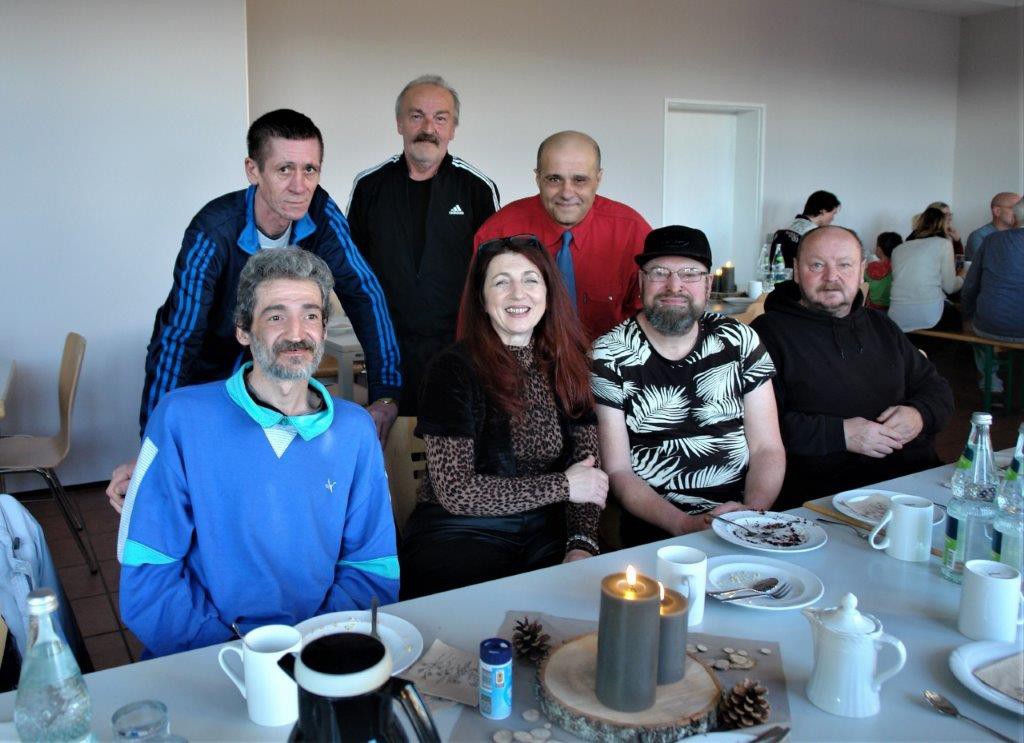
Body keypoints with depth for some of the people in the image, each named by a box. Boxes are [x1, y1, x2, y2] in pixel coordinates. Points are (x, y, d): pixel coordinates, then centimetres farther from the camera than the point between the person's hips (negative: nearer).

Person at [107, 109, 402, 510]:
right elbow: (177, 340, -36)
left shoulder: (320, 214, -19)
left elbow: (363, 294, -17)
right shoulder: (213, 233, -32)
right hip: (197, 373, -4)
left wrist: (385, 395, -26)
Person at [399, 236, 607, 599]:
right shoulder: (453, 369, -8)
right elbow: (455, 491, -13)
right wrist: (562, 485, -10)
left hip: (545, 535, 5)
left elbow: (587, 466, 4)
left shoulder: (565, 365, 8)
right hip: (459, 534, -4)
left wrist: (583, 543, -14)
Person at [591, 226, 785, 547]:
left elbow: (767, 449, 5)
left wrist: (751, 515, -13)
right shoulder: (610, 355, -3)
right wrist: (686, 526, -18)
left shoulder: (740, 341, 6)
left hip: (742, 516, 3)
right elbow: (618, 470, -5)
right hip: (657, 530, -3)